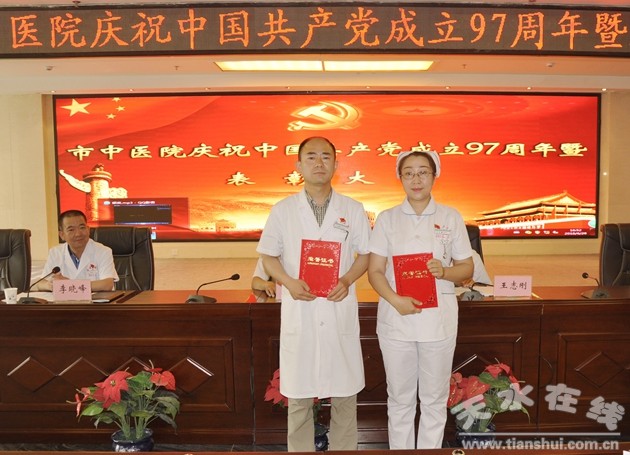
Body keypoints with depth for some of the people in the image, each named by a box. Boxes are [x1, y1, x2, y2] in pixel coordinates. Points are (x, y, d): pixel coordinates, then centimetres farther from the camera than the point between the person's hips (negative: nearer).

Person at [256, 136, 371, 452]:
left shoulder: (353, 210, 3)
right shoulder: (282, 210, 2)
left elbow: (365, 254, 8)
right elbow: (268, 256, 6)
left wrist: (347, 280, -11)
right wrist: (289, 283, -12)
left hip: (340, 310, 1)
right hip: (298, 312, 0)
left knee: (344, 394, 10)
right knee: (298, 396, 10)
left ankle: (344, 450, 28)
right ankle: (300, 450, 27)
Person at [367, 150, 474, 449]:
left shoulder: (451, 217, 3)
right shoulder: (387, 219, 2)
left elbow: (467, 269, 6)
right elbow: (375, 271, -1)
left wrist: (444, 271, -16)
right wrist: (396, 300, -18)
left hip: (438, 319, 0)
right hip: (396, 319, 0)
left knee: (434, 399, 12)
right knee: (400, 398, 12)